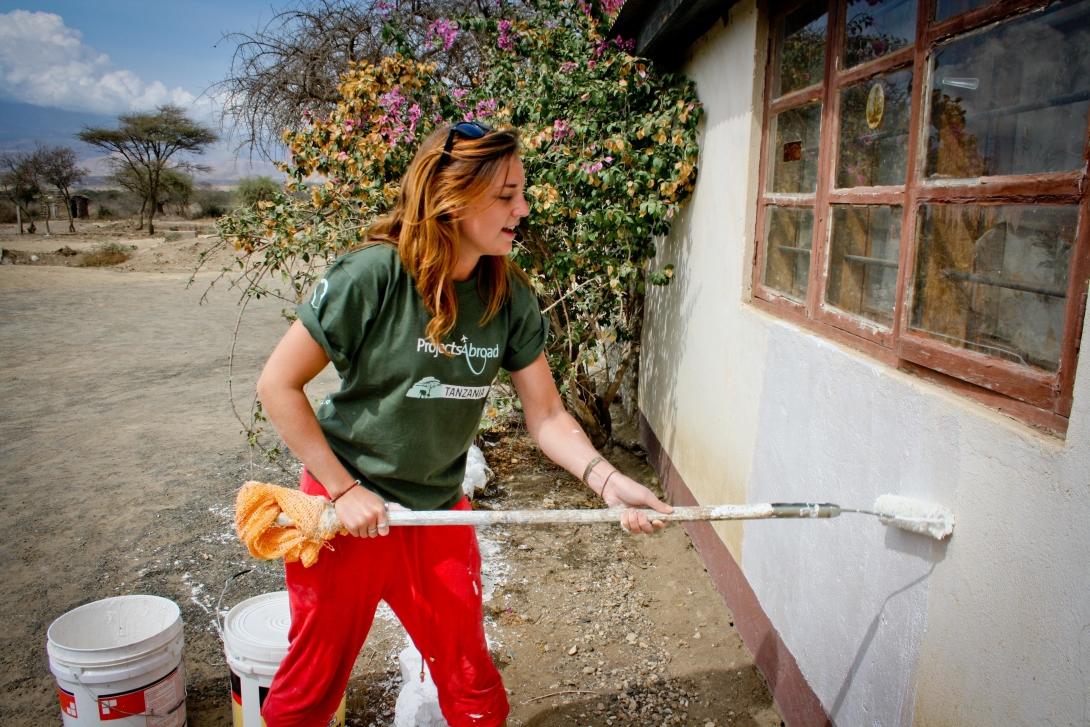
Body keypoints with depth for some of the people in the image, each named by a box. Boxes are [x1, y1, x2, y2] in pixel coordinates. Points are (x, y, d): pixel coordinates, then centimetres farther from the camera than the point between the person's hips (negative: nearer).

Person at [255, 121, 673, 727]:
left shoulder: (510, 297, -8)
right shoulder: (374, 274, -22)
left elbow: (548, 417, -5)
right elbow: (278, 384, -16)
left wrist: (606, 479, -22)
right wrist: (345, 491, -15)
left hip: (439, 513, 4)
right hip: (345, 509, -3)